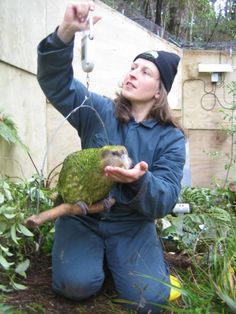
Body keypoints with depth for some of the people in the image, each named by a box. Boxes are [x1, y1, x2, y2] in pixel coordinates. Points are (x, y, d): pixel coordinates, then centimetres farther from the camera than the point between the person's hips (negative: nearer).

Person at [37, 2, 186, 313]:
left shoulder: (171, 138, -7)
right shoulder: (98, 112, -4)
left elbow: (165, 200, -15)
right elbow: (55, 81, -17)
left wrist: (139, 182, -39)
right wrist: (66, 32, -35)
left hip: (133, 225, 0)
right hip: (83, 216, 1)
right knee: (78, 285, -22)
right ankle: (97, 253, 13)